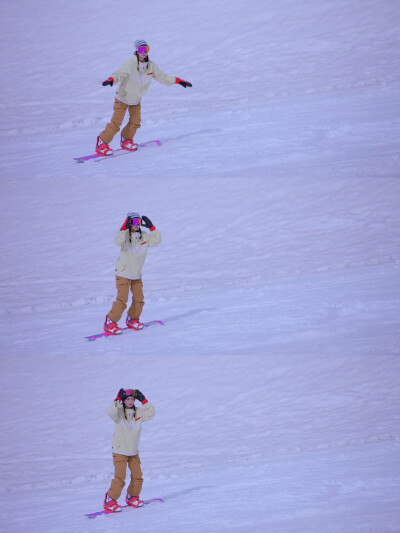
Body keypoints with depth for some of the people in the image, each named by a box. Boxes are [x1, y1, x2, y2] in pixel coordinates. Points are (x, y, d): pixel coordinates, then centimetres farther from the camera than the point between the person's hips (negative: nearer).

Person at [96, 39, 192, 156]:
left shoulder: (151, 66, -10)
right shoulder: (130, 64, -27)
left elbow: (162, 77, -1)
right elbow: (119, 73, -40)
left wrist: (178, 81, -8)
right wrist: (111, 80, -61)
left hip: (136, 100, 6)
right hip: (123, 98, -5)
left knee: (135, 122, 6)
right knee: (116, 123, -10)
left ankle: (126, 140, 30)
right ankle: (102, 143, 5)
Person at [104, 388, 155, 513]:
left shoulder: (138, 412, 1)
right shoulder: (119, 411, -13)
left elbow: (151, 413, -5)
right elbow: (111, 412, -32)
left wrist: (143, 401, -11)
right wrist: (117, 399, -40)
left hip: (134, 451, 5)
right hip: (119, 451, -5)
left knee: (137, 477, 8)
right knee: (120, 477, -14)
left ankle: (132, 497, 30)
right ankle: (110, 500, 0)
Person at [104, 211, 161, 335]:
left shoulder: (144, 236, 1)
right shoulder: (125, 235, -14)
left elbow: (156, 240, -4)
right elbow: (118, 242, -34)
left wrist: (151, 227, -10)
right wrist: (124, 228, -41)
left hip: (137, 275, 6)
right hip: (123, 274, -6)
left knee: (139, 299, 8)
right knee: (122, 300, -11)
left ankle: (132, 320, 31)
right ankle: (110, 323, 1)